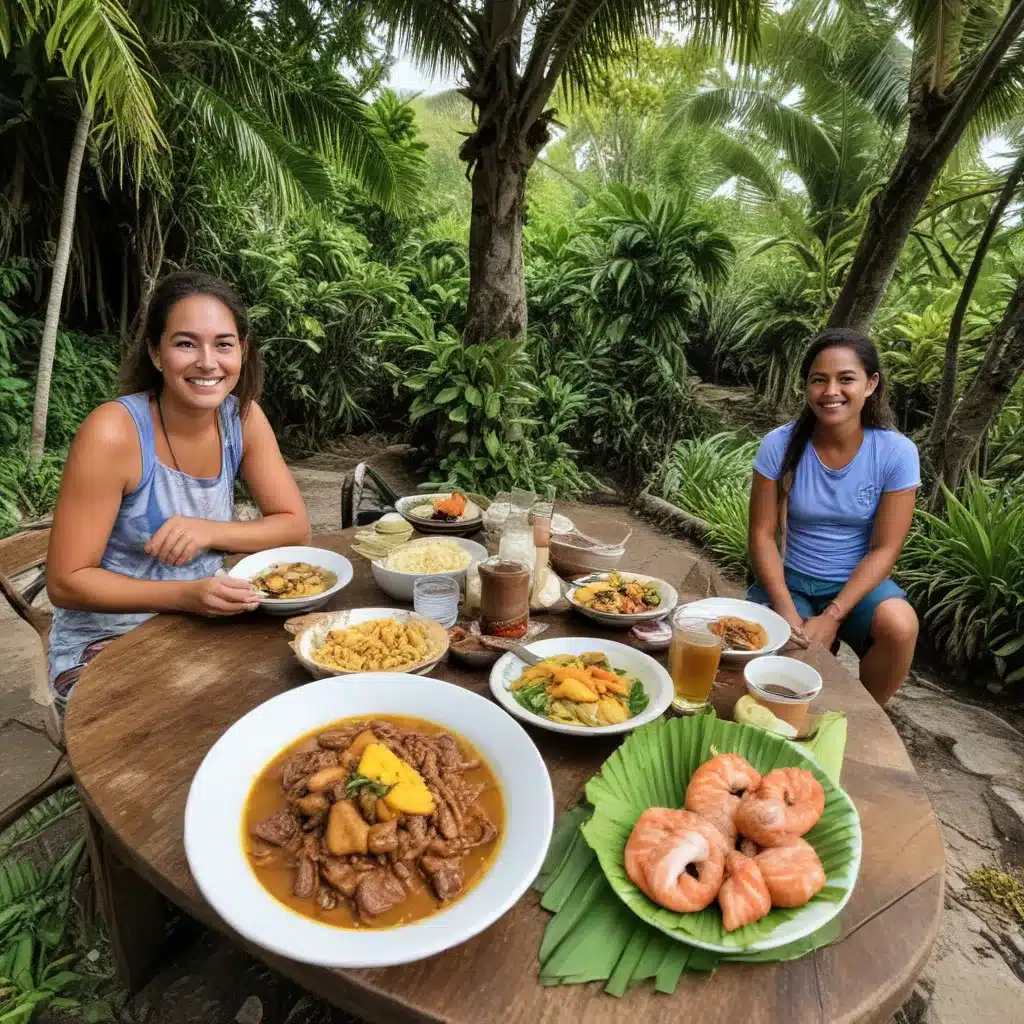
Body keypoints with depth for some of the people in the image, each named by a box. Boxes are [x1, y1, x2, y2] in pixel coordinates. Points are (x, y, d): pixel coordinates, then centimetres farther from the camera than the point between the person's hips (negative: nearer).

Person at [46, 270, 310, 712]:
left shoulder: (243, 417, -5)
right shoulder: (113, 431, -21)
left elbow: (295, 525, -4)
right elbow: (64, 583, -18)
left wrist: (206, 531, -20)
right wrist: (185, 595, -31)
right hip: (104, 645, -5)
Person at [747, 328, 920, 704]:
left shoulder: (897, 453, -11)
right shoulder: (779, 445, -11)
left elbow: (884, 549, -10)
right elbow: (762, 534, -8)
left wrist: (831, 617, -21)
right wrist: (786, 611, -20)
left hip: (856, 582, 1)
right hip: (789, 578, -1)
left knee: (900, 625, -30)